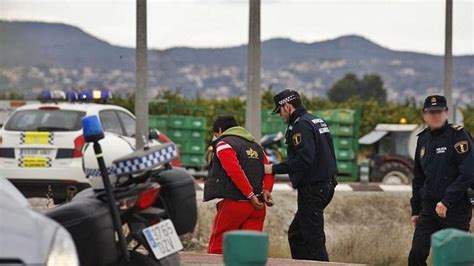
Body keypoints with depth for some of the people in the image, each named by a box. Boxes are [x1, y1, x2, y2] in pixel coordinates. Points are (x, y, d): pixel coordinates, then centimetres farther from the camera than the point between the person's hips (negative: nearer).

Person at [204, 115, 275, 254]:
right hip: (257, 206, 7)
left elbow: (235, 171, -16)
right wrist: (266, 189, -4)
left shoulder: (223, 144, -2)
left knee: (217, 247, 2)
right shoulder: (255, 145, 22)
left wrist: (250, 195, -16)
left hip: (234, 202, -7)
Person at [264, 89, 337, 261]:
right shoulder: (318, 122, 16)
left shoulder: (301, 126, -16)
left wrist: (274, 169, -19)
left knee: (313, 240, -7)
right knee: (296, 234, 17)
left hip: (312, 189, -10)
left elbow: (303, 160, -26)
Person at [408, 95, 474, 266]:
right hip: (429, 208, 6)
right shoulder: (423, 139, 12)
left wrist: (447, 201, -19)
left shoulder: (458, 135, -8)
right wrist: (415, 210, 19)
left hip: (456, 209, -6)